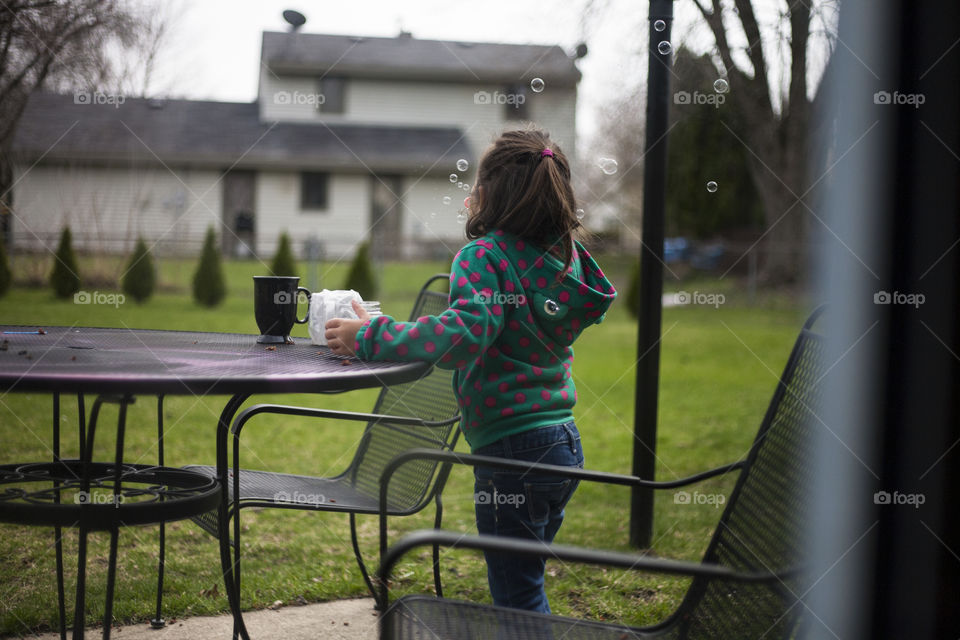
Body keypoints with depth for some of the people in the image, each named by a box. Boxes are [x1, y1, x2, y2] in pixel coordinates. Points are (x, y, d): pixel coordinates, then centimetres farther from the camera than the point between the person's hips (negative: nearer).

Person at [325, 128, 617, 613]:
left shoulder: (486, 256, -14)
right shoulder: (564, 255, 7)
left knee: (518, 597, 2)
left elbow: (462, 335, -31)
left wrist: (369, 337, -23)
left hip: (514, 447, -8)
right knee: (522, 584, 22)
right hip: (564, 443, 8)